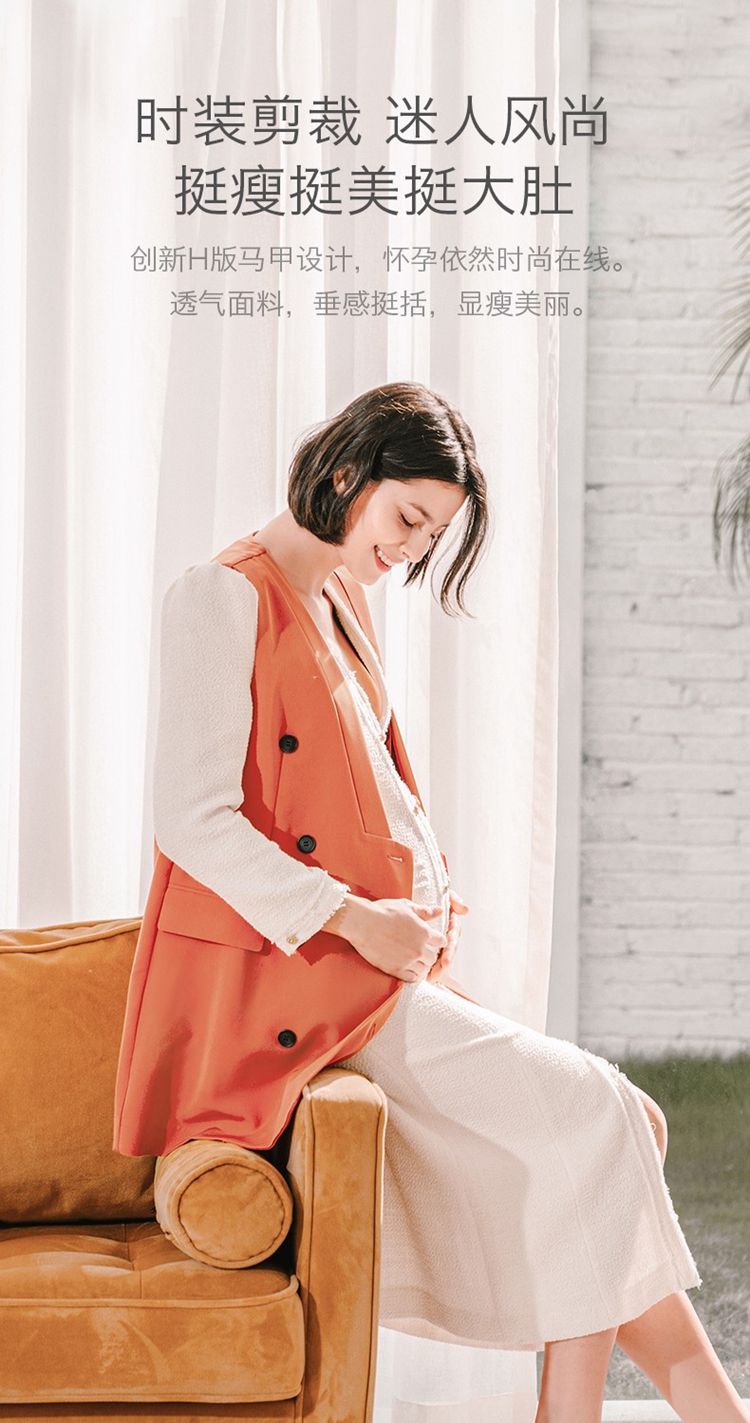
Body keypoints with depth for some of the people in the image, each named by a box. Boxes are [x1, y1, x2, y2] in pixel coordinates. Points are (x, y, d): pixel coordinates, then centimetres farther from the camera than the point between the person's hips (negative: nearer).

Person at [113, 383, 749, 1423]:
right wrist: (353, 917, -18)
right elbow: (191, 819, -15)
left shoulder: (343, 605, 19)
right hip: (286, 972, -9)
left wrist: (431, 891, 7)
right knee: (585, 1114, -16)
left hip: (379, 963, 9)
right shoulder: (225, 596, -8)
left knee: (623, 1130, -7)